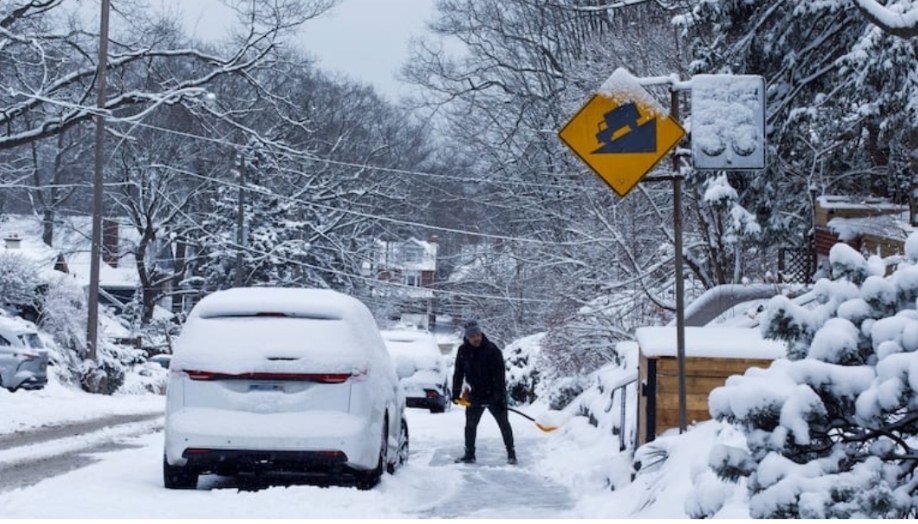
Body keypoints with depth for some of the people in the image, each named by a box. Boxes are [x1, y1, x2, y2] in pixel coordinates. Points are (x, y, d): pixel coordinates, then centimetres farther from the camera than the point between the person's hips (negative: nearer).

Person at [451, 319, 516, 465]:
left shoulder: (492, 349, -17)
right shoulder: (463, 351, -2)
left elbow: (500, 374, -19)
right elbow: (458, 374, 7)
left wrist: (500, 396, -25)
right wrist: (456, 394, 3)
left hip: (493, 394, -4)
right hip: (475, 395, 4)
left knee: (504, 424, 2)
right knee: (470, 425, 8)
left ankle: (511, 453, 12)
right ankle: (469, 454, 19)